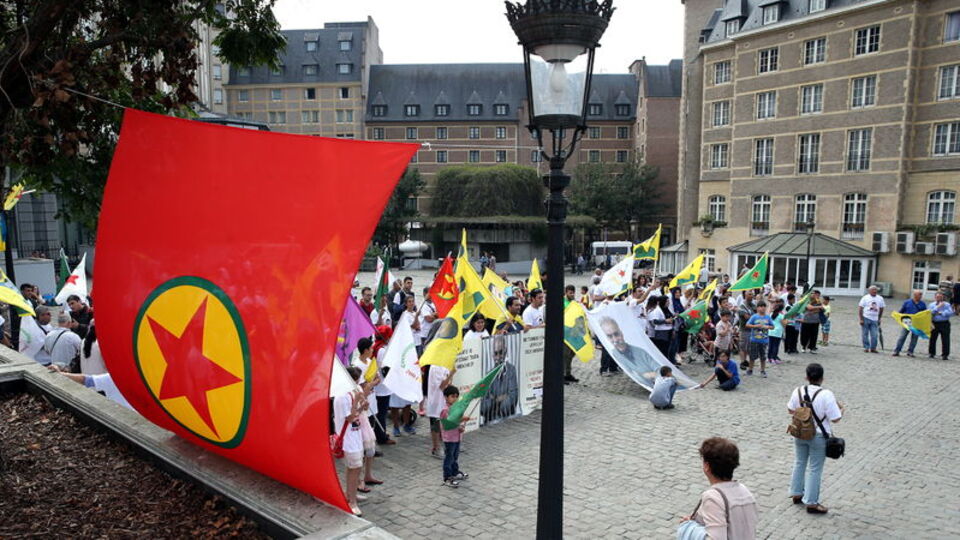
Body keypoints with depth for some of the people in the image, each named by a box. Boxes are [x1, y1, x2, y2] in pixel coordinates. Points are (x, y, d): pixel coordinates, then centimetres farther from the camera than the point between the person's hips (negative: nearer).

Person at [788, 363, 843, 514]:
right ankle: (811, 503, 12)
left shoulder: (798, 391, -7)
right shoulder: (826, 395, -21)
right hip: (818, 436, -4)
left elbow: (790, 410, 6)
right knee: (815, 469, 6)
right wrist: (841, 410, 3)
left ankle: (797, 494, 32)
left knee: (799, 463, 20)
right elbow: (835, 418, -18)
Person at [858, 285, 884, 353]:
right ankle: (866, 347, 10)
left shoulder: (880, 298, 10)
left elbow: (881, 309, 18)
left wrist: (879, 319, 16)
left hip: (874, 319, 2)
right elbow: (860, 308, -3)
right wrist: (861, 319, -9)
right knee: (865, 334, 1)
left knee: (874, 335, -2)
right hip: (865, 318, -2)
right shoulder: (865, 298, 0)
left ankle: (873, 348, 10)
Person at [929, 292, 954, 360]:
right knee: (932, 339, 8)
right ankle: (932, 353, 20)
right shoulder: (932, 305, 7)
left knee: (945, 340, -2)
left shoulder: (947, 305, 2)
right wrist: (937, 307, -15)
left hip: (944, 324, -2)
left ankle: (945, 355, 5)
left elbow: (951, 313, -11)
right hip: (934, 324, 2)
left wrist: (941, 313, -13)